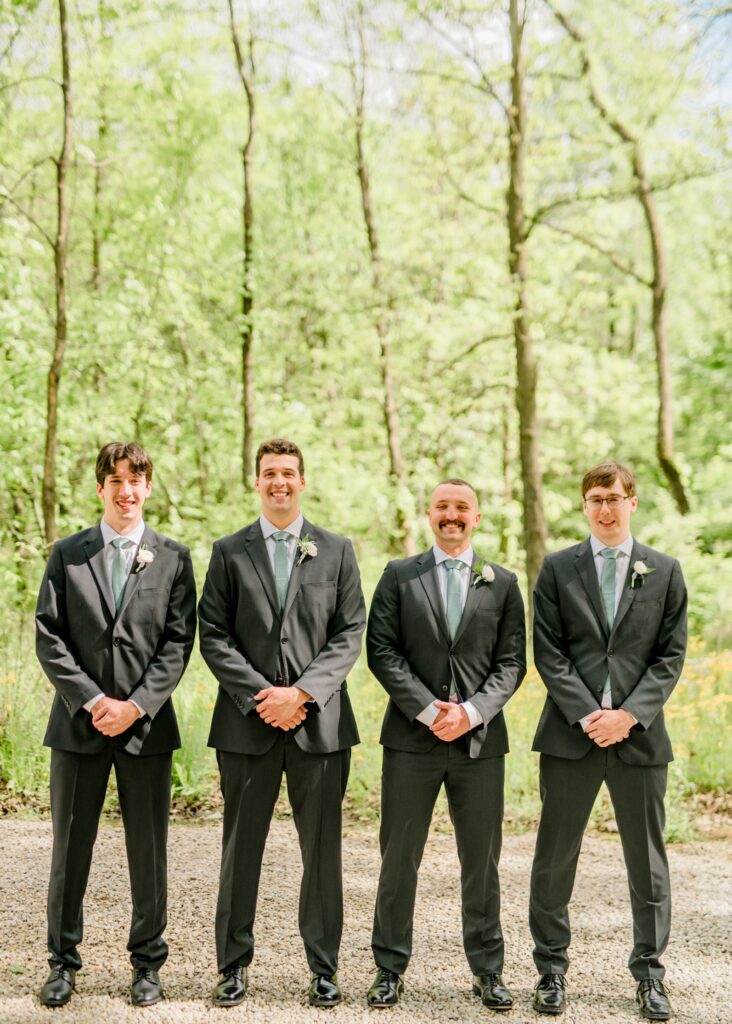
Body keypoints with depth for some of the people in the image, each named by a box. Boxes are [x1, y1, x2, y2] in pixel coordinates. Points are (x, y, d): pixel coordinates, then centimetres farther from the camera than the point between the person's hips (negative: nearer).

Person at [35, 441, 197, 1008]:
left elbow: (178, 643, -1)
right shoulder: (67, 554, 6)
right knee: (70, 849, 8)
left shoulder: (173, 557, 4)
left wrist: (136, 705, -11)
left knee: (149, 851, 6)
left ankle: (147, 962, 20)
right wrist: (92, 700, -10)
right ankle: (63, 961, 22)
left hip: (146, 724, 0)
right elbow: (48, 637, 0)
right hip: (79, 723, 1)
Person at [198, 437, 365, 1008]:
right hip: (247, 723, 0)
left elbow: (349, 636, 2)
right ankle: (234, 965, 20)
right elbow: (213, 636, 1)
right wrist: (261, 695, -11)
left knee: (323, 849, 5)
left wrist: (301, 692, -11)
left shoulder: (337, 551, 8)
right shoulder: (230, 552, 7)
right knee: (241, 848, 7)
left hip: (318, 720, 0)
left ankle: (324, 967, 18)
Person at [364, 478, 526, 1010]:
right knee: (399, 859, 6)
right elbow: (382, 651, -2)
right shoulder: (399, 576, 6)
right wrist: (428, 708, -12)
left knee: (482, 860, 8)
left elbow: (511, 662, 3)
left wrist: (471, 711, -11)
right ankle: (391, 967, 18)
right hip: (412, 737, -1)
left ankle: (488, 969, 21)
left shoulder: (503, 583, 9)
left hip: (480, 739, 1)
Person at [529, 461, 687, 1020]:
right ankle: (552, 968, 19)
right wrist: (587, 714, -13)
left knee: (648, 862, 8)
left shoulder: (665, 571, 6)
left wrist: (630, 713, -11)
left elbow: (671, 656, 2)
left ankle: (649, 971, 22)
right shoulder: (558, 569, 4)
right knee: (555, 859, 6)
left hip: (640, 735, 0)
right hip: (571, 733, 0)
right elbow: (549, 653, -1)